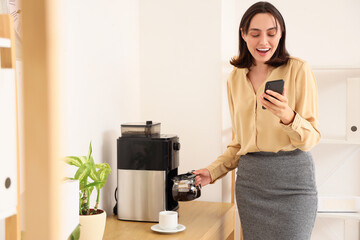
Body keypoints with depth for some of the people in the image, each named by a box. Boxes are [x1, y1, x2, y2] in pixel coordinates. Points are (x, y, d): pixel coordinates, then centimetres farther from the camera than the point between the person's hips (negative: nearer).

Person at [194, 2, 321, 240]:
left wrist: (287, 116, -25)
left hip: (292, 179, -4)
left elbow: (311, 138, -6)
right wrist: (214, 171, 6)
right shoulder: (236, 79, 10)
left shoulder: (298, 70, -5)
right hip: (250, 182, 4)